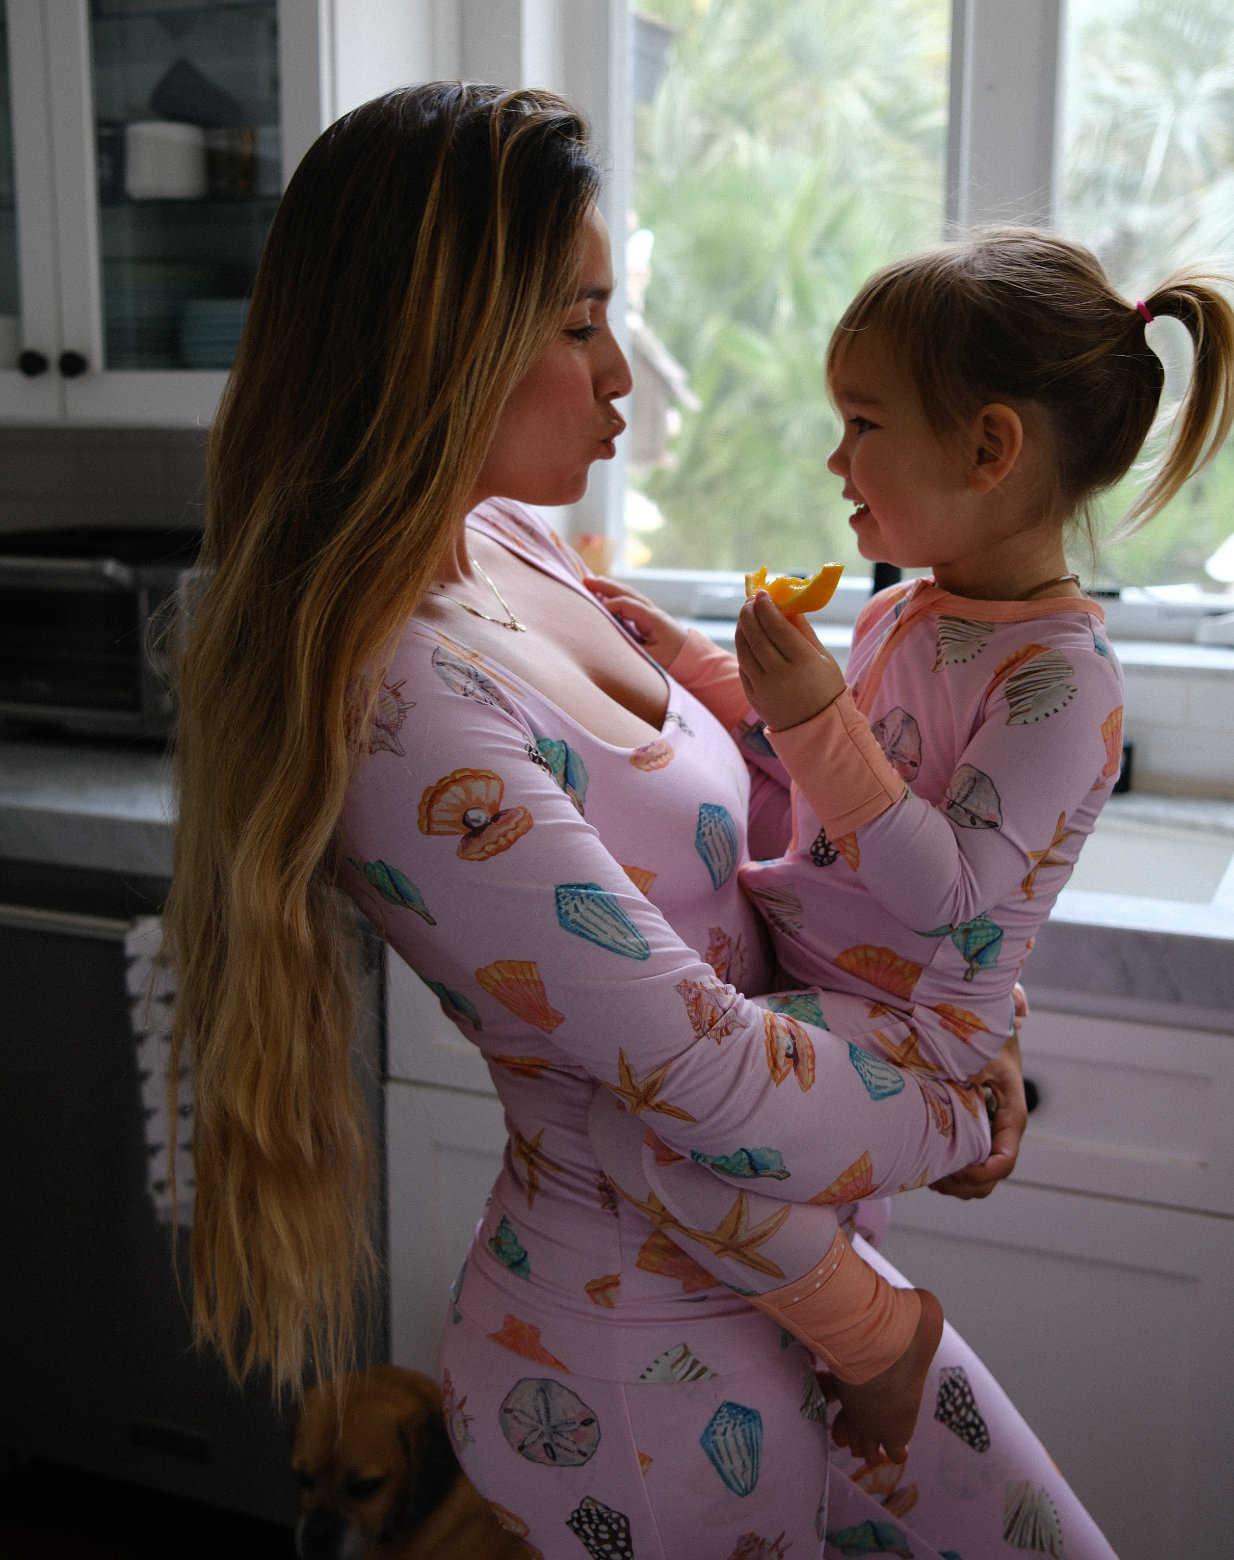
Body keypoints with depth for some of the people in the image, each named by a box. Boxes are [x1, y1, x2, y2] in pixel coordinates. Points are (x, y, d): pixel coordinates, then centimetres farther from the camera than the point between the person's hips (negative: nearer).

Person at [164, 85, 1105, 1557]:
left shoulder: (500, 540, 0)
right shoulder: (403, 706, -28)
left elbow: (738, 803, 10)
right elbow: (707, 1076, -26)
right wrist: (953, 1121, -9)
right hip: (651, 1354, -8)